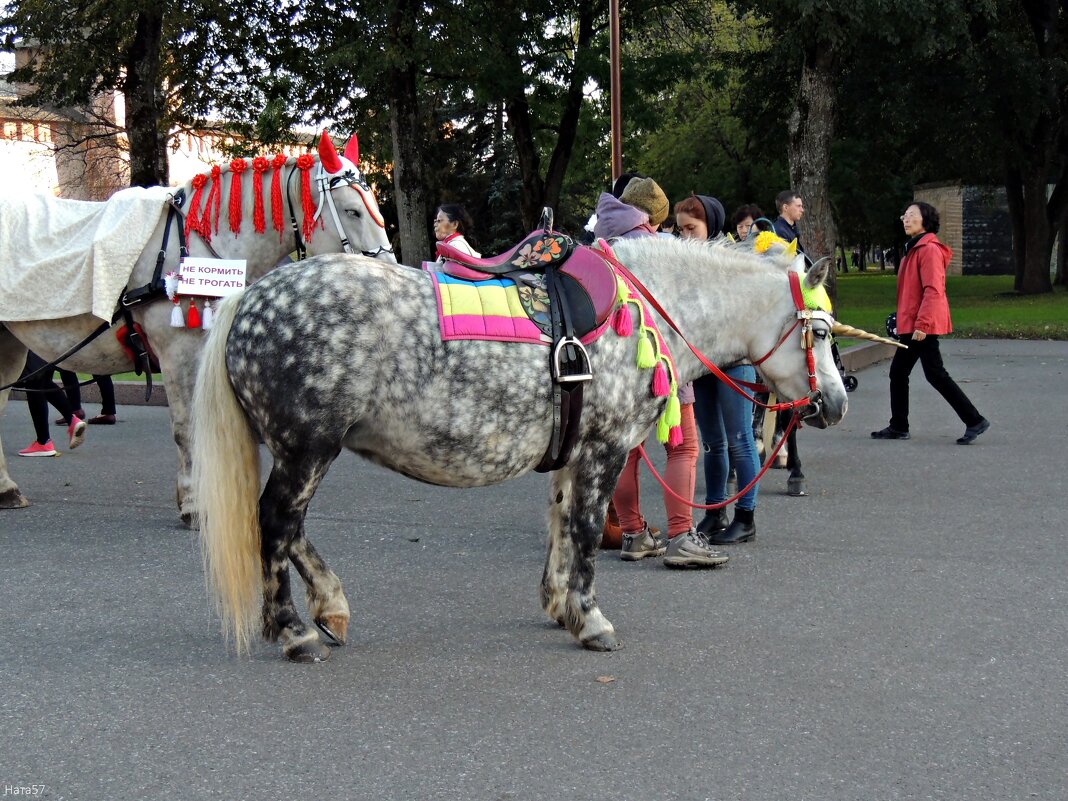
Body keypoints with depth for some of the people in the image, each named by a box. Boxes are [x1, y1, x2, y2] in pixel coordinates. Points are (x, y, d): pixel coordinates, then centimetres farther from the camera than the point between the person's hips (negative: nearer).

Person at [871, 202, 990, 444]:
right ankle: (898, 427, 22)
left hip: (923, 326, -11)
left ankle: (974, 421, -5)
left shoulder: (929, 249, -14)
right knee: (898, 373, 13)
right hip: (910, 325, 11)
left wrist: (922, 324, -26)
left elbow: (933, 290, -22)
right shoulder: (913, 249, 17)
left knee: (935, 374, -10)